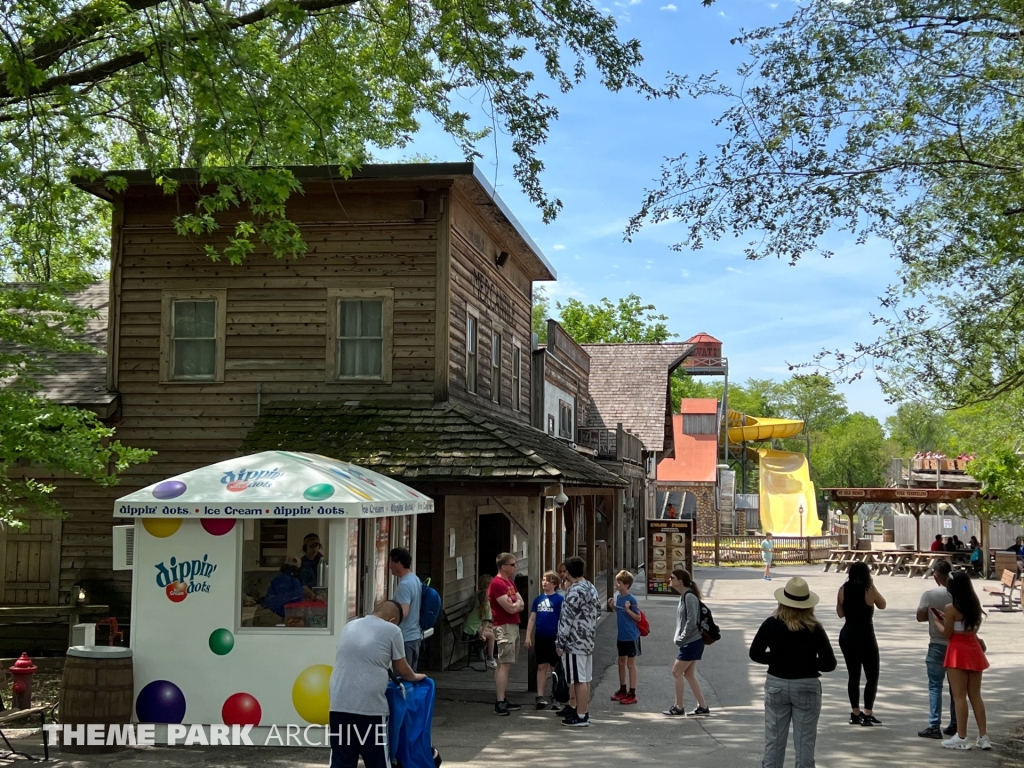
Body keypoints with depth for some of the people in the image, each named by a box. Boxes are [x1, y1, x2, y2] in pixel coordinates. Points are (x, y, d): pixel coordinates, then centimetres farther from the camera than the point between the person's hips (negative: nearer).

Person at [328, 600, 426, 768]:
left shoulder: (349, 626, 17)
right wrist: (415, 677, 30)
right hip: (370, 707, -5)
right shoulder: (392, 630, 1)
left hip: (339, 705, 5)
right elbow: (402, 670, 9)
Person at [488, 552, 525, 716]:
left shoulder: (510, 582, 17)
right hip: (504, 627, -10)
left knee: (505, 665, 11)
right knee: (504, 664, -12)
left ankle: (501, 700, 16)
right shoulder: (497, 584, -15)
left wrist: (514, 604, -9)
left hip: (513, 626, 10)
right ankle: (500, 704, -14)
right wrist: (517, 603, 1)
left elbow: (521, 605, 12)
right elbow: (510, 608, -19)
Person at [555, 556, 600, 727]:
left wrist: (560, 643, -13)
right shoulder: (591, 588, 10)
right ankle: (585, 711, 22)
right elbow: (597, 610, 18)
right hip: (589, 641, 9)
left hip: (575, 642, -9)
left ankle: (581, 716, -1)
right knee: (585, 679, 15)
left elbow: (567, 620, -18)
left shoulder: (574, 591, -18)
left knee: (579, 680, -5)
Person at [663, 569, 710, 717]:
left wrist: (681, 638, -15)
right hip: (690, 642, 10)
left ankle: (678, 707, 6)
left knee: (677, 672, -3)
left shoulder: (689, 597, -18)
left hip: (691, 642, -10)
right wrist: (680, 638, 11)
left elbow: (691, 622, -22)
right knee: (689, 674, 12)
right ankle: (703, 707, 16)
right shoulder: (684, 596, 12)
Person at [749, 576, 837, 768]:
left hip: (776, 685, 1)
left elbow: (755, 654, -3)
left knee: (774, 740, 10)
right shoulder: (814, 629, -10)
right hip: (807, 687, -1)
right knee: (804, 742, 6)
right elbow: (829, 664, -9)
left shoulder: (771, 624, -7)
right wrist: (809, 662, 7)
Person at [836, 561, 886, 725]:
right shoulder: (869, 590, -11)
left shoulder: (843, 590, -1)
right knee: (872, 676, 6)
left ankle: (855, 713, 17)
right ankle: (867, 714, 0)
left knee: (854, 676, 13)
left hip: (847, 636, 4)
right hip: (865, 637, -4)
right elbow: (882, 605, 8)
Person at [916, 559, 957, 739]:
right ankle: (955, 725, 19)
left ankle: (934, 726, -3)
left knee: (935, 686, 1)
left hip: (937, 646, -3)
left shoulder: (929, 595, -12)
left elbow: (920, 616, -5)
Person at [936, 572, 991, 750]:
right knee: (975, 695, 12)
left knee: (959, 697, -1)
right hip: (974, 649, 6)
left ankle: (961, 737, 2)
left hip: (958, 651, -6)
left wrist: (938, 620, 6)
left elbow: (947, 634, -11)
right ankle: (983, 736, 12)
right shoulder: (975, 605, 4)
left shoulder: (951, 608, -15)